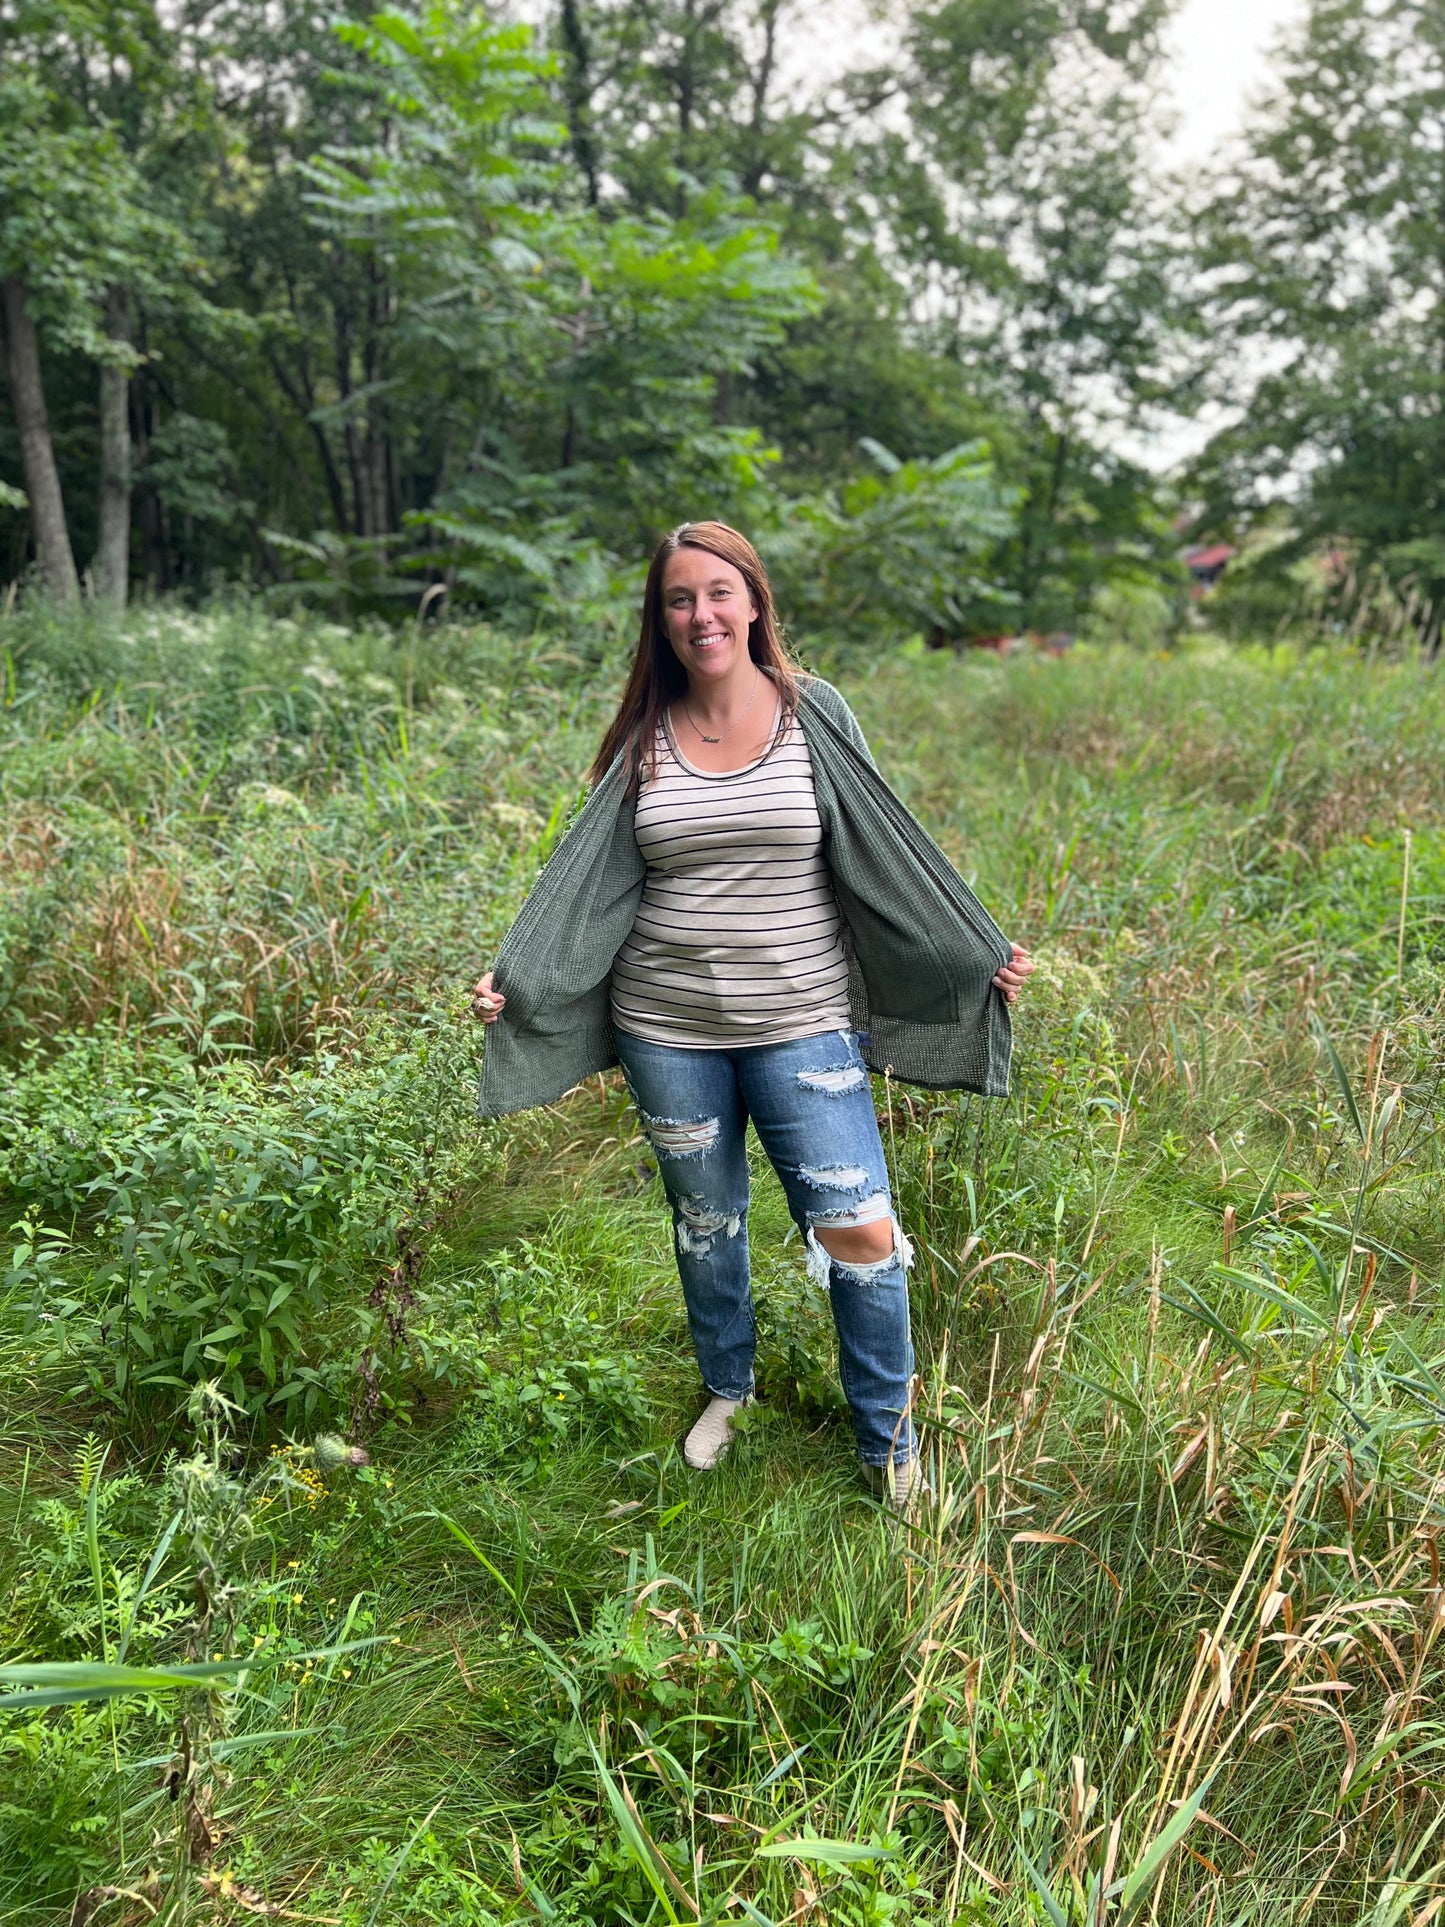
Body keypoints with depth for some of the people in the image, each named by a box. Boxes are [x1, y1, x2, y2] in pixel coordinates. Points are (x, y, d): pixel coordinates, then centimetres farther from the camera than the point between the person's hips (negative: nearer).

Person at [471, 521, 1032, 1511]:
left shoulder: (814, 715, -1)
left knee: (860, 1230, -5)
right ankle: (728, 1388, 43)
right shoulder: (645, 738, 4)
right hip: (666, 1029, 2)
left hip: (804, 1025, -2)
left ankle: (891, 1442, 17)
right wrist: (515, 976, -6)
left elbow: (889, 861, 2)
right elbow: (589, 880, 5)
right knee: (706, 1222, 17)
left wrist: (982, 956, -5)